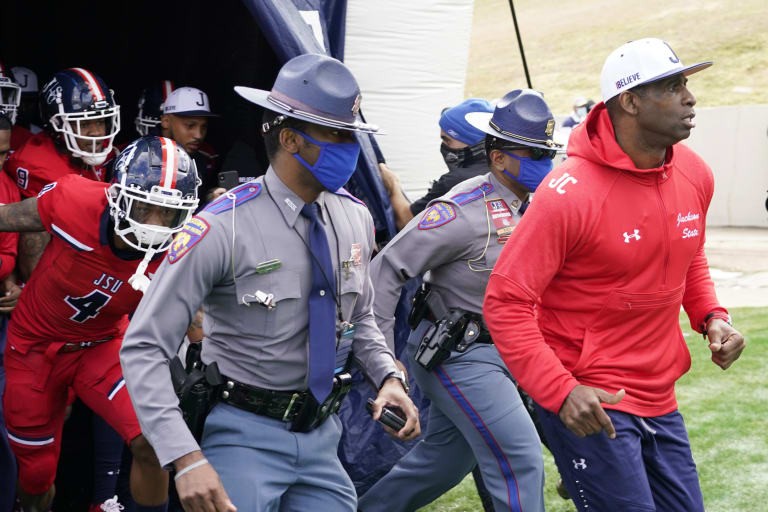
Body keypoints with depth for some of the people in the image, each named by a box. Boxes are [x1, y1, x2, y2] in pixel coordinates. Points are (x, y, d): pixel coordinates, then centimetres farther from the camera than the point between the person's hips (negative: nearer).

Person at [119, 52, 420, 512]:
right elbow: (144, 348, -19)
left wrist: (388, 376, -2)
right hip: (247, 435, -6)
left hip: (322, 434, 6)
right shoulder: (225, 228, -19)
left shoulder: (355, 219, 1)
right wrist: (186, 458, -27)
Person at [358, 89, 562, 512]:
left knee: (443, 460, 19)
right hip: (456, 355, -8)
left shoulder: (533, 206, 4)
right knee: (521, 461, -9)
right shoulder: (464, 210, -20)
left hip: (499, 352, 8)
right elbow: (386, 270, -18)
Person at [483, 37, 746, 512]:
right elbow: (506, 303, -18)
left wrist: (711, 316, 3)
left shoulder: (695, 175, 1)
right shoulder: (571, 194, -20)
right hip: (588, 403, -7)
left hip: (660, 400, 7)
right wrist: (560, 391, -25)